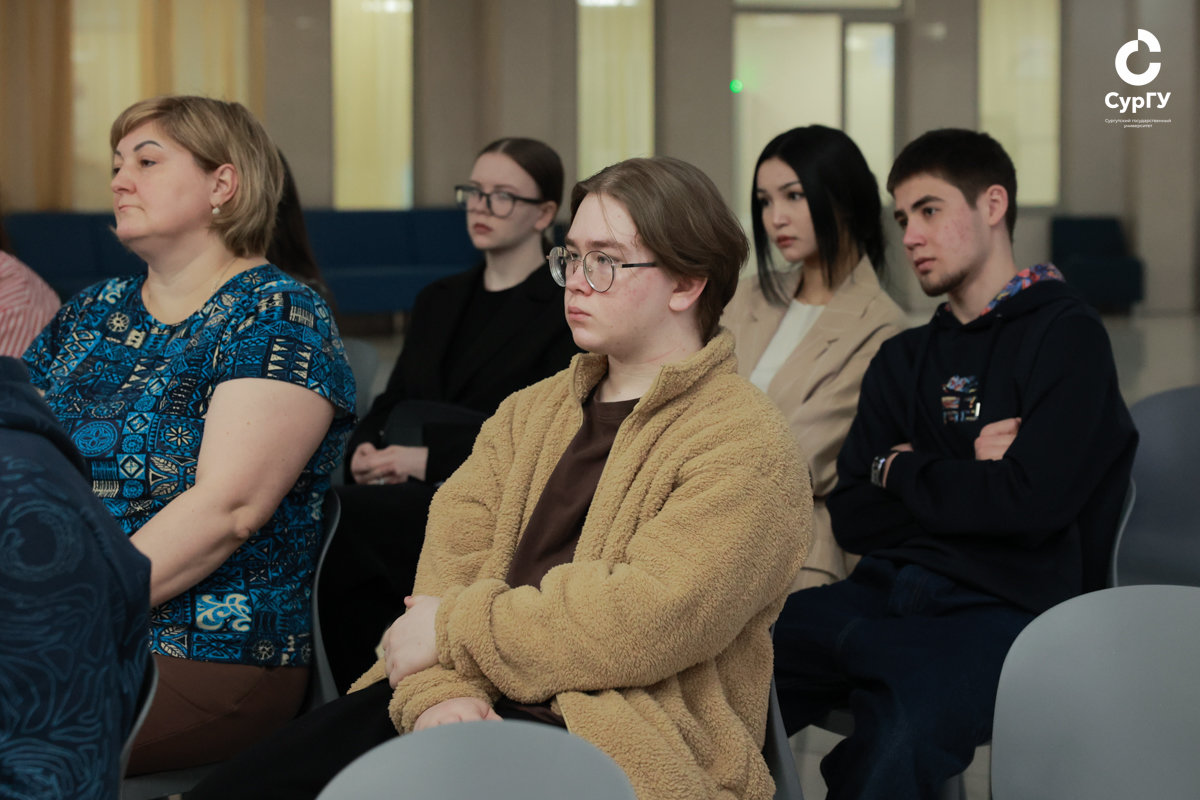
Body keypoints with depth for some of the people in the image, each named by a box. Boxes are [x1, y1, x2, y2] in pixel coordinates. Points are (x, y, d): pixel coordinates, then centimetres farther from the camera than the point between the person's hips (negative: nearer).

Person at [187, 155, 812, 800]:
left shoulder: (747, 447, -3)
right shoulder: (531, 411, 20)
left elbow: (640, 622, -16)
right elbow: (451, 552, 7)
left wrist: (452, 628, -8)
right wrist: (439, 687, -13)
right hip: (481, 706, 6)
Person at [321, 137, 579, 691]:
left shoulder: (566, 308, 3)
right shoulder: (438, 302, 25)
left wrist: (430, 459, -14)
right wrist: (364, 450, -1)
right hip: (407, 495, 6)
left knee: (340, 518, -32)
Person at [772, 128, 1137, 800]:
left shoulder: (1067, 334, 2)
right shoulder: (905, 359, 22)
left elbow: (1031, 502, -12)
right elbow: (852, 518, 13)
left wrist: (903, 471, 4)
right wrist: (963, 475, -2)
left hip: (1004, 610, -5)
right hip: (886, 589, 5)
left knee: (902, 725, -37)